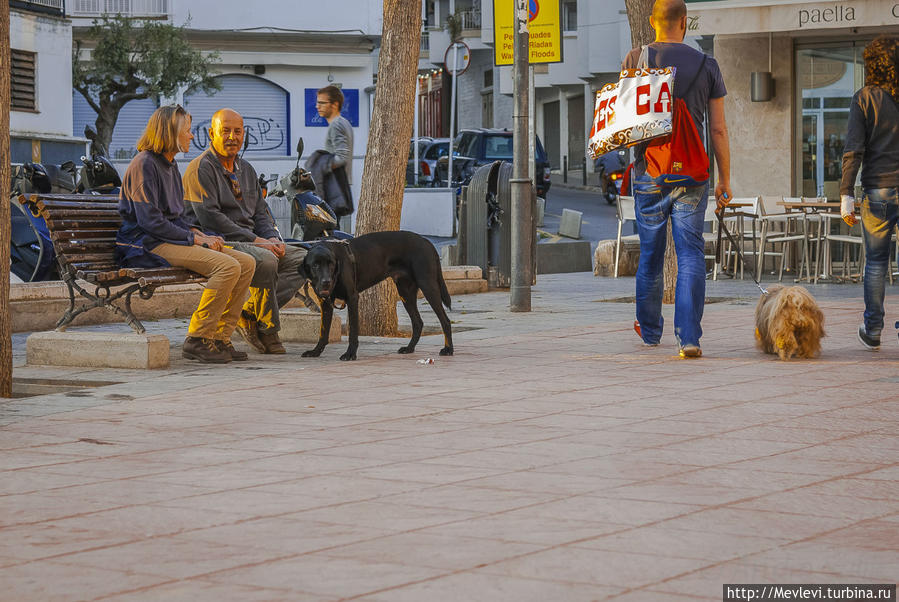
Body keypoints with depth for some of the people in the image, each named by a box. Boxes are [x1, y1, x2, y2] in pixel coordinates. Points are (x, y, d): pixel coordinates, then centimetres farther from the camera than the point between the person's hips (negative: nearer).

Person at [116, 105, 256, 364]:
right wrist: (194, 238, -14)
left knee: (246, 262, -5)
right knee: (228, 266, -26)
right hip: (147, 244, -10)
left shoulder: (170, 165, 20)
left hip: (172, 239, 10)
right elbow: (150, 221, -17)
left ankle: (219, 337, -5)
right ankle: (197, 340, -20)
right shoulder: (144, 164, -10)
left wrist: (197, 233, 5)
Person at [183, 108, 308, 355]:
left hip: (252, 241, 9)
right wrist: (255, 240, -20)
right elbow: (209, 217, -18)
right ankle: (267, 330, -16)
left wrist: (272, 238, -3)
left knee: (303, 258, -8)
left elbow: (260, 212, 21)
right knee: (266, 261, -34)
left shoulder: (246, 169, 19)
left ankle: (249, 314, -11)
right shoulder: (201, 168, -8)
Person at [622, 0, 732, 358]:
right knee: (690, 255, -1)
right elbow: (718, 129, 3)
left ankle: (650, 330, 30)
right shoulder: (707, 66, 2)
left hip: (649, 171, 1)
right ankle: (689, 336, -13)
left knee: (650, 254, 14)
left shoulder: (636, 60, -1)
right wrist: (725, 179, 8)